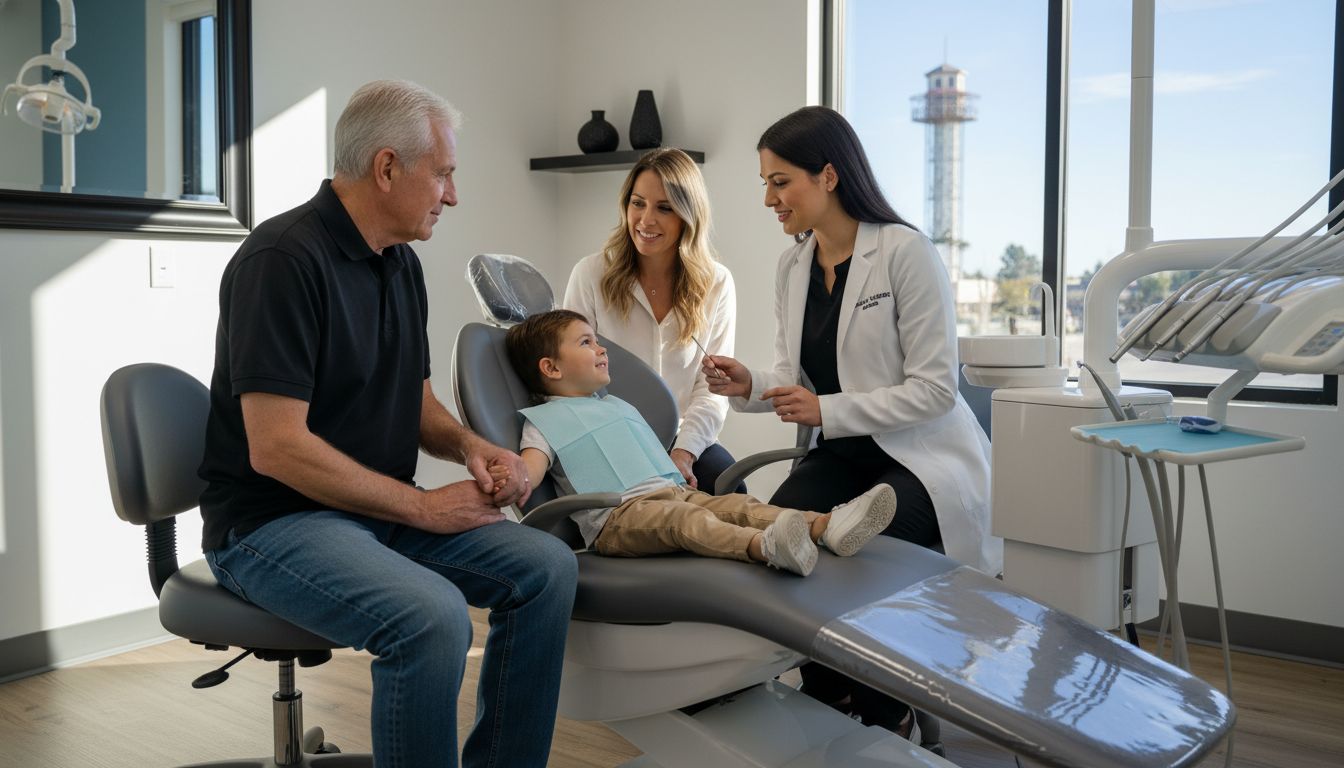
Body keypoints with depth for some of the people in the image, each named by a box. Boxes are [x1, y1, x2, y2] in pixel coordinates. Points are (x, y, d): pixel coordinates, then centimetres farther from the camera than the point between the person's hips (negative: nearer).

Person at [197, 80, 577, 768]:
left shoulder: (401, 263, 10)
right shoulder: (284, 258, -17)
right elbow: (276, 447, -23)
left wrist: (469, 447, -2)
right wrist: (423, 507, -17)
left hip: (382, 507, 8)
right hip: (273, 522, -8)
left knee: (546, 567, -7)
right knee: (433, 615, -32)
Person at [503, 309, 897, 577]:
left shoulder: (617, 405, 32)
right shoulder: (543, 421, 7)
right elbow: (529, 469, -9)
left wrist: (679, 468, 24)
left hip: (672, 491, 8)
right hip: (616, 515, -8)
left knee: (737, 503, -16)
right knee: (683, 518, -35)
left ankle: (826, 525, -37)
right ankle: (764, 546, -63)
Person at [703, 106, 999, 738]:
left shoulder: (906, 253, -16)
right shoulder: (792, 265, 5)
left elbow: (935, 389, -17)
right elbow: (797, 378, 9)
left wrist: (827, 410, -24)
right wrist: (750, 387, -13)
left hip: (921, 455, -5)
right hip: (845, 453, 6)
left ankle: (885, 718, 4)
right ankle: (829, 697, 5)